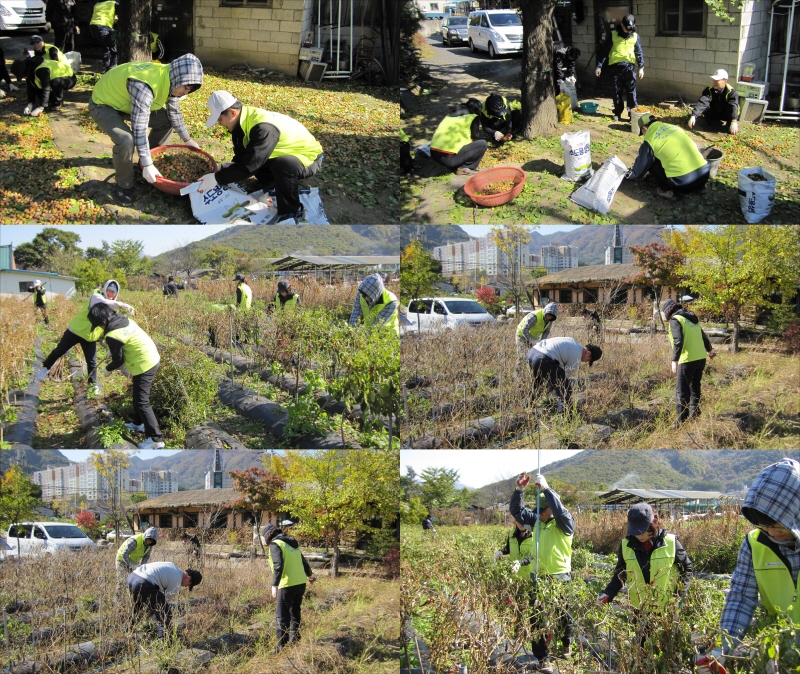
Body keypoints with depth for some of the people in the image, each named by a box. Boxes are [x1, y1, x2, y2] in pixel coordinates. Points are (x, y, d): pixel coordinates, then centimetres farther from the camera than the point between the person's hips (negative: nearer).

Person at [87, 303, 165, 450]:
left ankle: (156, 439, -9)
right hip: (153, 358, 10)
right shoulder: (126, 321, 5)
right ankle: (138, 423, 46)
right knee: (138, 395, 27)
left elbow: (118, 360, -9)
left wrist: (108, 369, 10)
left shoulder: (112, 336, -19)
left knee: (142, 402, -6)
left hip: (143, 366, -10)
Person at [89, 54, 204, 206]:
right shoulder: (145, 86, -40)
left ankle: (153, 160, 25)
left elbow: (174, 112, 6)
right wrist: (147, 165, -36)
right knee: (126, 140, -30)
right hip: (103, 103, -9)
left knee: (166, 121, 6)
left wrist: (187, 139, 13)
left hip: (124, 101, 9)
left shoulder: (170, 80, -12)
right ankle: (124, 185, -7)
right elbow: (139, 128, -38)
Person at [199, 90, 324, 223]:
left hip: (309, 157, -9)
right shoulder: (243, 120, -5)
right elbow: (240, 158, 0)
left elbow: (248, 165, -36)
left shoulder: (263, 128, -34)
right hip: (286, 154, 9)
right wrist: (220, 175, -13)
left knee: (282, 164, -38)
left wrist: (217, 178, -29)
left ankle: (292, 212, -17)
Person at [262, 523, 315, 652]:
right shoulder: (292, 542, 17)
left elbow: (278, 565, -20)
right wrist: (309, 575, 46)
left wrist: (275, 585, -22)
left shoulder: (275, 545, -8)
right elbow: (303, 561, 29)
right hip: (301, 583, 8)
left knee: (282, 616, -2)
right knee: (295, 612, 20)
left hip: (288, 585, -8)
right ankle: (294, 640, 26)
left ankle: (282, 645, -3)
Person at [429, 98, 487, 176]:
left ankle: (455, 167, 12)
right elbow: (475, 138, 13)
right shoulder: (474, 117, 7)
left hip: (433, 155, 6)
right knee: (483, 144, 7)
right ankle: (464, 168, 2)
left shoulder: (451, 115, 24)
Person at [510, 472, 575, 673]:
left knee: (562, 616, 13)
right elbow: (516, 510, 9)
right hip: (538, 577, 4)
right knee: (537, 618, -1)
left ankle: (567, 643, 41)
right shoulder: (537, 520, 7)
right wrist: (519, 490, -8)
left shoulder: (565, 522, -9)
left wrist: (546, 489, -36)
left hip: (559, 578, -4)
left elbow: (560, 511, -31)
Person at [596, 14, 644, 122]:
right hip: (616, 66, 0)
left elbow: (639, 52, 10)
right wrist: (599, 66, 0)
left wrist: (641, 67, 4)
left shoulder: (635, 36, 5)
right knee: (617, 91, 6)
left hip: (630, 65, 0)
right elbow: (603, 50, 3)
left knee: (631, 91, -4)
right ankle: (618, 112, 16)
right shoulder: (613, 35, 0)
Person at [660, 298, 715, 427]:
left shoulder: (675, 320, -8)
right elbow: (703, 336, 29)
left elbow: (678, 341, -21)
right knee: (695, 388, 20)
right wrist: (710, 350, 46)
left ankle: (682, 421, -5)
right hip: (701, 358, 8)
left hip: (687, 360, -8)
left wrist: (674, 361, -24)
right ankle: (694, 415, 25)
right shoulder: (692, 319, 17)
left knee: (681, 391, -3)